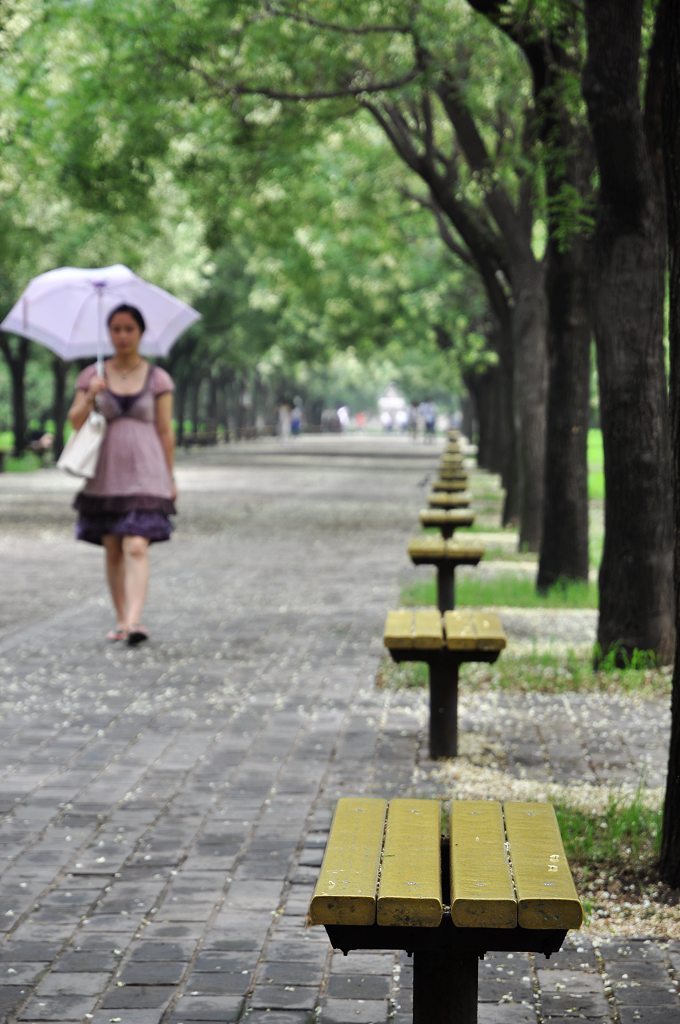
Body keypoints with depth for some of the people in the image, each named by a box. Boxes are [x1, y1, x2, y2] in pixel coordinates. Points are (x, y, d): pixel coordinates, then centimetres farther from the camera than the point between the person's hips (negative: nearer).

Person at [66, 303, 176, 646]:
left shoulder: (158, 379, 3)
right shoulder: (93, 375, 7)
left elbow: (165, 431, 5)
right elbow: (75, 421, 3)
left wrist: (169, 477, 4)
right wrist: (90, 398, -16)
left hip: (144, 473, -3)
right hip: (105, 473, 3)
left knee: (136, 547, -16)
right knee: (112, 550, 6)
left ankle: (134, 621, -25)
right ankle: (121, 620, 15)